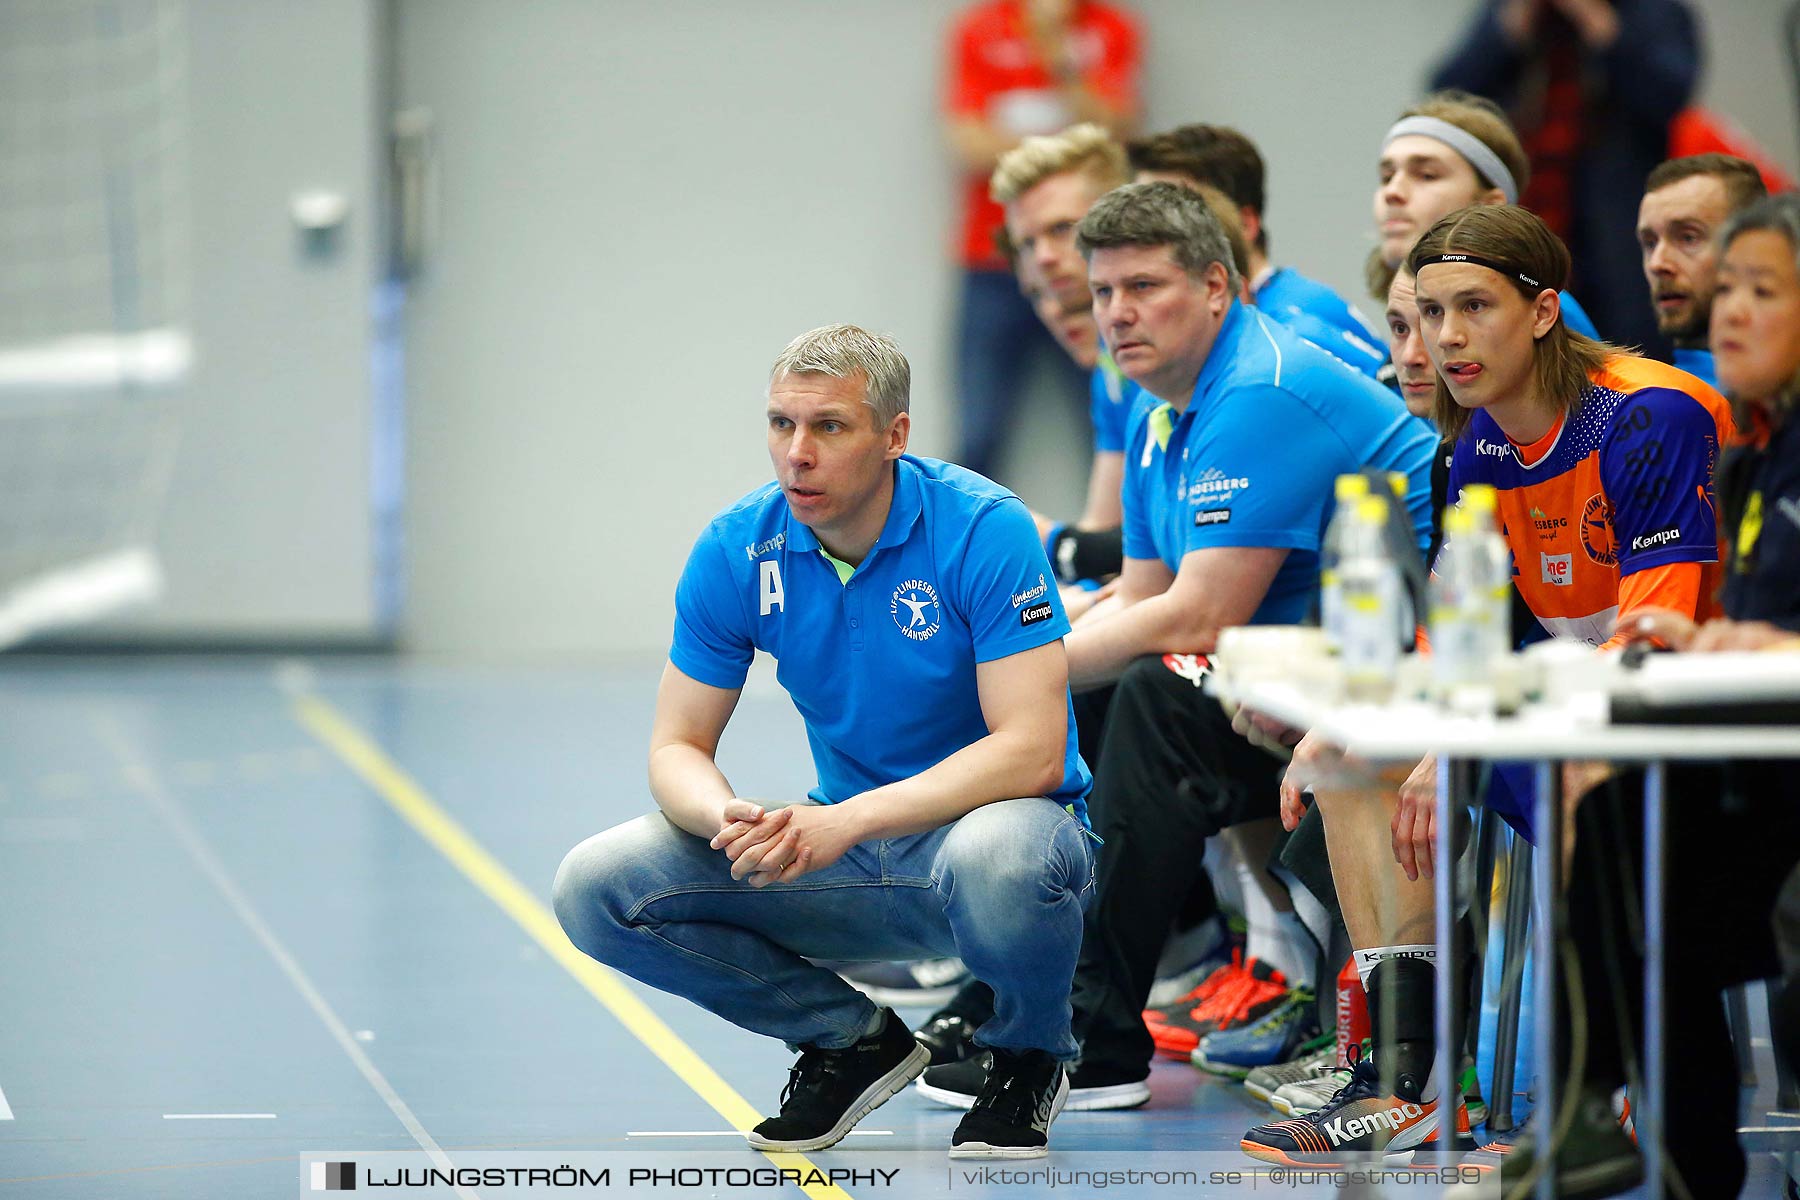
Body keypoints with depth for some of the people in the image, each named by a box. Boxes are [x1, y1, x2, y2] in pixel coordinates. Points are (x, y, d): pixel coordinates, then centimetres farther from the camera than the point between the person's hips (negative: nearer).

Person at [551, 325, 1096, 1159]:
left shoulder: (983, 530, -19)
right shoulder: (737, 551, -5)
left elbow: (1030, 751, -25)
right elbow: (677, 746, -1)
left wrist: (848, 821, -35)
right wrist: (730, 819, -26)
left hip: (992, 820, -4)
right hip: (848, 850, 5)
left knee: (994, 857, -42)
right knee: (596, 887, -14)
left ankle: (1029, 1058, -6)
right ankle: (852, 1039, 6)